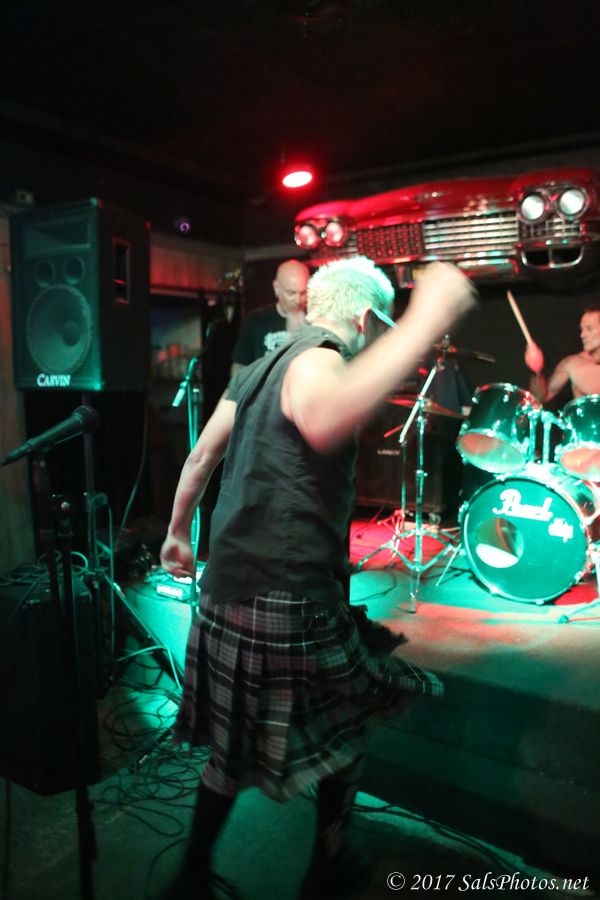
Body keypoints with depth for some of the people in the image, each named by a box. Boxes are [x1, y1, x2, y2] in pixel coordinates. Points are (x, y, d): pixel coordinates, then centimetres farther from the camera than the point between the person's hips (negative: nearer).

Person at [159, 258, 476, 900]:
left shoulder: (257, 369, 13)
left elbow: (200, 456, 19)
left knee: (236, 746, 23)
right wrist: (425, 322, -40)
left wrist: (178, 532, 30)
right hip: (286, 605, -8)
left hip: (227, 593, 8)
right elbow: (323, 423, -41)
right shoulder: (316, 360, -15)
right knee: (345, 731, 18)